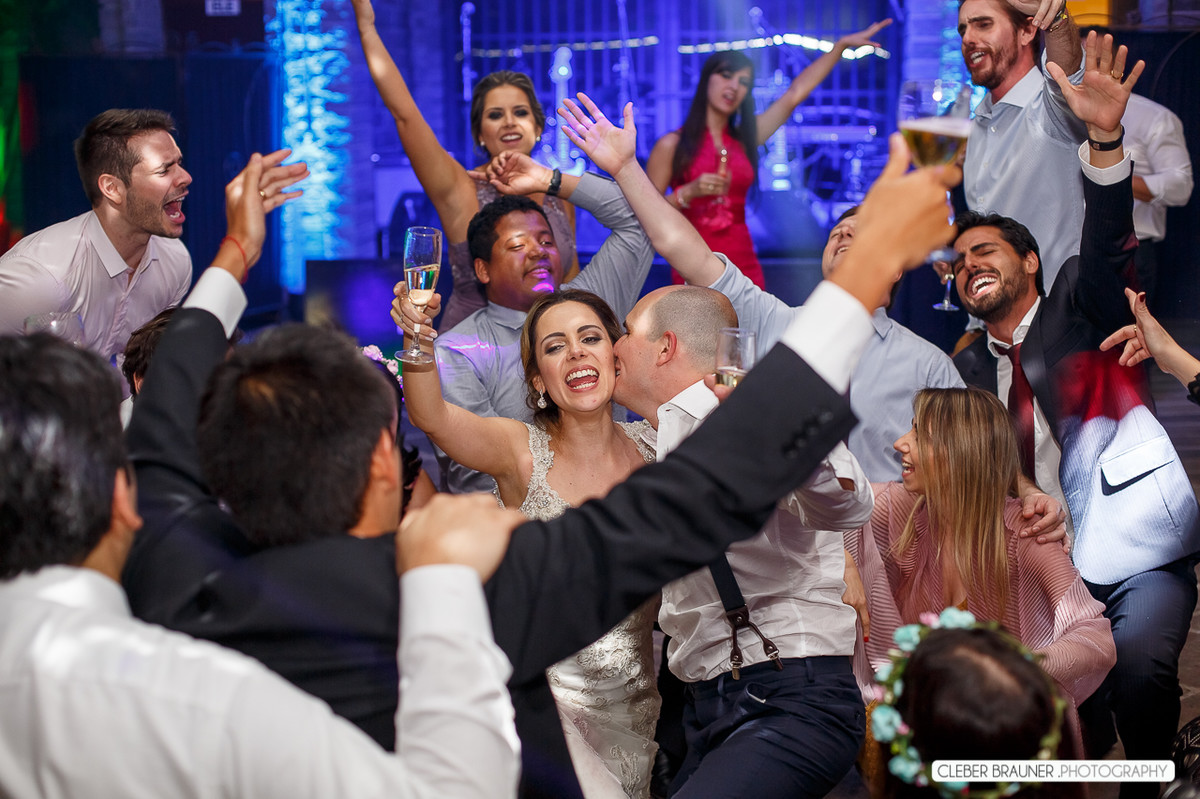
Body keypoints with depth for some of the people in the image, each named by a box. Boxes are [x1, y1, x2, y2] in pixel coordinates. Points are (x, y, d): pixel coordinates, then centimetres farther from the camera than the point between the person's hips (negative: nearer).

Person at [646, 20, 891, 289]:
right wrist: (688, 193, -15)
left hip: (744, 265, 4)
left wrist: (842, 45, 13)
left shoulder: (743, 140, 13)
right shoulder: (673, 145, 1)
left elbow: (795, 92, 13)